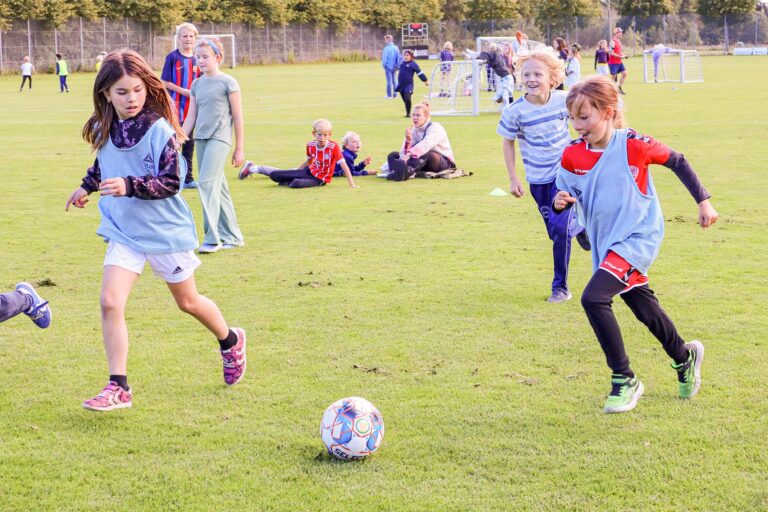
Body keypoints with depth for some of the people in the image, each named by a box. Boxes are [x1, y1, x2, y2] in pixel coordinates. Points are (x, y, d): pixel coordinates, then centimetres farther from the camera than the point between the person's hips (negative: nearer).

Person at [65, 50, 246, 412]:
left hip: (165, 229, -4)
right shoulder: (105, 131, -1)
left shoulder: (159, 130, -19)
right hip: (123, 230, 4)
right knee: (110, 302, -13)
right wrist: (87, 187, 17)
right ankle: (118, 388, -7)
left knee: (187, 301, 14)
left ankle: (231, 342, 44)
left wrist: (130, 186, -32)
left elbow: (172, 182, -22)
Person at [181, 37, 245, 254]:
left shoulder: (228, 83, -3)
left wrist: (239, 149, -3)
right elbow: (190, 118, 16)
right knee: (218, 187, 9)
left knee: (207, 183, -17)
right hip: (200, 138, 6)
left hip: (219, 138, -6)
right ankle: (233, 236, 16)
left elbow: (238, 117, -1)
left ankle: (212, 238, -16)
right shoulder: (196, 85, 13)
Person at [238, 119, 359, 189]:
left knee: (296, 184, -37)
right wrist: (295, 171, 17)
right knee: (275, 176, 0)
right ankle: (253, 168, 28)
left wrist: (351, 183, -28)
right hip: (309, 171, 4)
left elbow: (343, 165, -24)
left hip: (320, 179, -4)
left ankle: (287, 182, -1)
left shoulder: (334, 147, -23)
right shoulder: (310, 145, -6)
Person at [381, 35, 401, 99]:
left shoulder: (386, 48, -15)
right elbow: (399, 57, 7)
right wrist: (397, 65, 13)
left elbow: (384, 58, -15)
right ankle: (395, 94, 14)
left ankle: (389, 95, 0)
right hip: (394, 67, 5)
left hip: (388, 66, -5)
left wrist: (383, 65, -1)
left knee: (389, 80, -2)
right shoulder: (396, 48, 4)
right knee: (394, 80, 12)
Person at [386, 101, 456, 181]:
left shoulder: (435, 128, -15)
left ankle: (406, 171, -60)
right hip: (424, 163, 6)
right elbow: (404, 152, -9)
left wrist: (408, 155, -51)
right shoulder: (413, 130, 3)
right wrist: (408, 140, -30)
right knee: (393, 155, -8)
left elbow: (425, 145, -37)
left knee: (424, 153, -40)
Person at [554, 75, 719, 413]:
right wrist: (560, 201, -19)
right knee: (646, 311, 19)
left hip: (637, 237, -6)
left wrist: (703, 201, 2)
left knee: (593, 298, -24)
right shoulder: (572, 155, -5)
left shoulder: (633, 145, -17)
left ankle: (624, 380, -11)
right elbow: (565, 193, 5)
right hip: (605, 245, 6)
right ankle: (684, 357, 47)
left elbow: (677, 162, -3)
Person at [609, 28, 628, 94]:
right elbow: (611, 53, -23)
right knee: (614, 77, -2)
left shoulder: (619, 41, 14)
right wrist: (620, 56, -19)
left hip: (619, 62, 9)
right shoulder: (613, 42, -15)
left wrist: (622, 55, 6)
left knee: (624, 73, 2)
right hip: (613, 63, -9)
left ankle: (620, 87, 11)